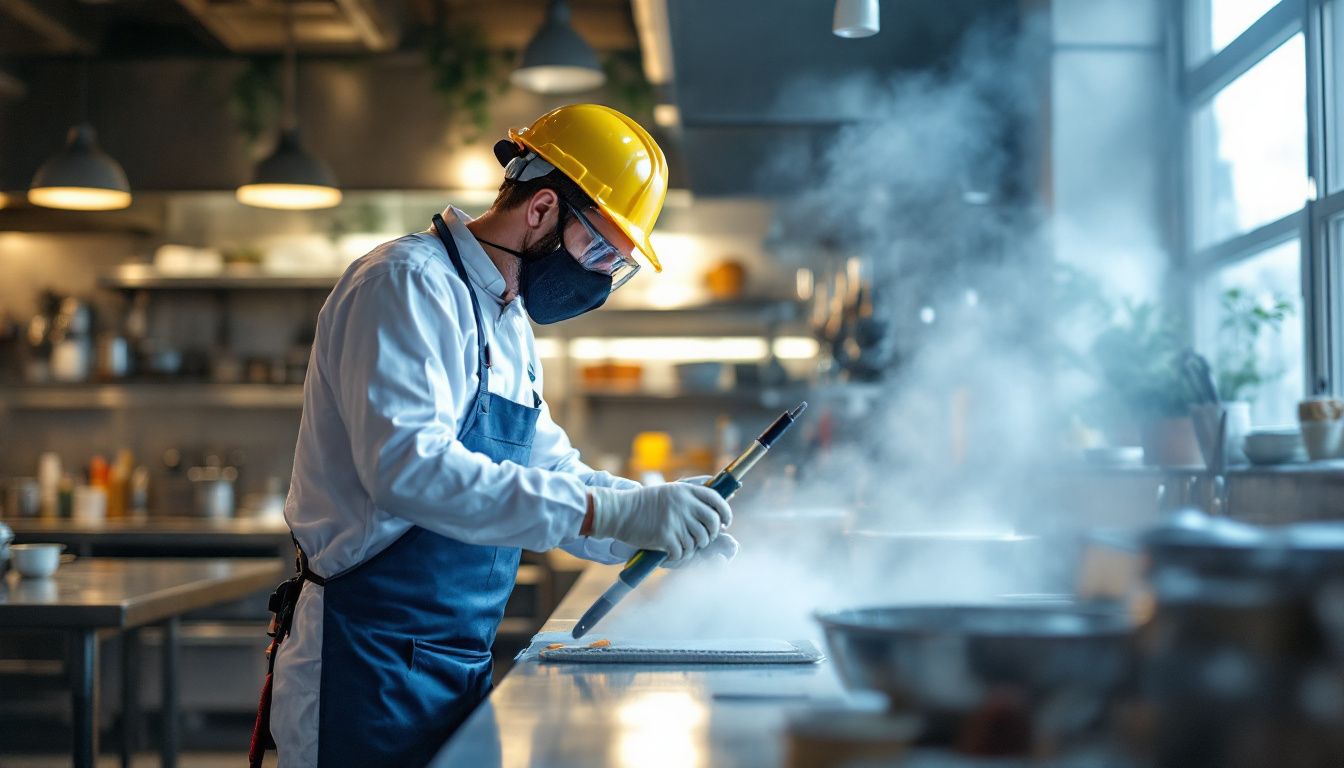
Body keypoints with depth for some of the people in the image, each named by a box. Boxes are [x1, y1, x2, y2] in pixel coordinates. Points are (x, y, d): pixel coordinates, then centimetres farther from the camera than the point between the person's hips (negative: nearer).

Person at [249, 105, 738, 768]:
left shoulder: (510, 326, 17)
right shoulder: (409, 281, -14)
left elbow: (548, 469, 22)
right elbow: (407, 465, -29)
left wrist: (655, 521, 3)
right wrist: (609, 512, -30)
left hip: (460, 665, 9)